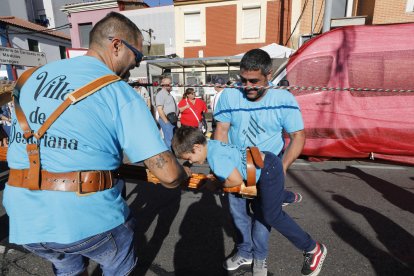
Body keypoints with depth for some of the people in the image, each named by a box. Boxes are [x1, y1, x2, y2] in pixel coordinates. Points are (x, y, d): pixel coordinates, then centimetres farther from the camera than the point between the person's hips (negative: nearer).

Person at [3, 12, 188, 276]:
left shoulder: (38, 75, 6)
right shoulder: (120, 93, -14)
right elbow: (168, 174, -20)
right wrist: (183, 176, 3)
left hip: (24, 218, 6)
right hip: (87, 215, -5)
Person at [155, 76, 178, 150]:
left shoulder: (169, 94, 17)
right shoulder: (160, 94, -12)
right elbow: (159, 109, -20)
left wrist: (176, 116, 13)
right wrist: (166, 121, -19)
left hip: (173, 120, 9)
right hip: (167, 120, -9)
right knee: (169, 139, -6)